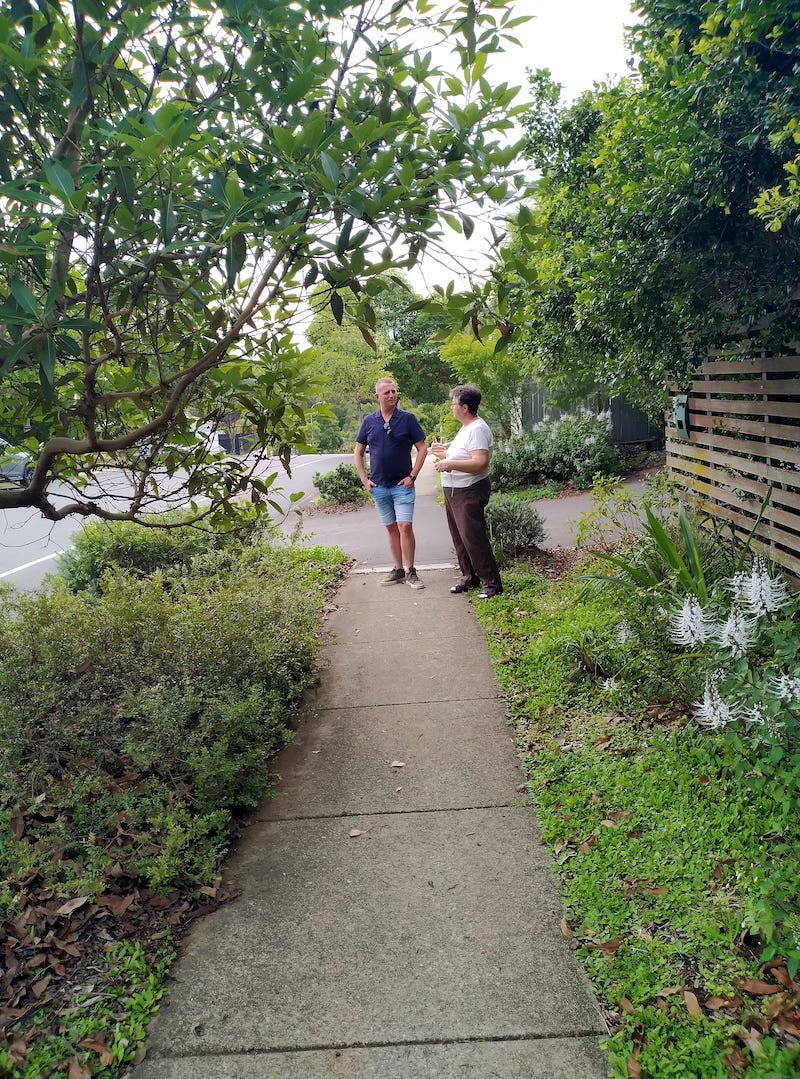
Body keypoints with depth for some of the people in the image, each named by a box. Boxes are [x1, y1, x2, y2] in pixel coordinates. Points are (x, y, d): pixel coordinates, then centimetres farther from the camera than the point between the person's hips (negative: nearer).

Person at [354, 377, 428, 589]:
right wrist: (364, 480, 3)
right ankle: (398, 570, 18)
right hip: (379, 486, 3)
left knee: (405, 526, -9)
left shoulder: (408, 419, -3)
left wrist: (412, 476, -9)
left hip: (402, 484, -3)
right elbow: (358, 452, 11)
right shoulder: (369, 421, 5)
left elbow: (422, 448, -1)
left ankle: (410, 571, 0)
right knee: (391, 528, 10)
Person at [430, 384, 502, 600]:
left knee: (473, 538, -11)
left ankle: (491, 583, -4)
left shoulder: (478, 429, -16)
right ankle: (470, 578, 26)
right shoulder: (465, 428, 18)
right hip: (453, 491, 11)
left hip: (470, 492, -11)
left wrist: (450, 463, -26)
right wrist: (444, 453, 19)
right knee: (460, 538, 15)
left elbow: (480, 462, -27)